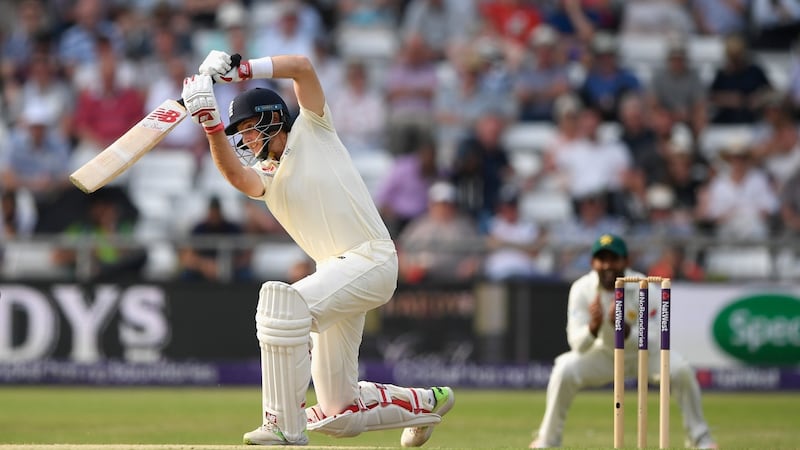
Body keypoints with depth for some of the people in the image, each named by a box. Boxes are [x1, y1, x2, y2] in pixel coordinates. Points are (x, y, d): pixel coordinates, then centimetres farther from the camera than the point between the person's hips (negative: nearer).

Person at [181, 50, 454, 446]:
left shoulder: (312, 132, 2)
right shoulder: (264, 176, 14)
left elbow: (302, 66, -12)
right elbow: (235, 175, -12)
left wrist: (237, 69, -17)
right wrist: (211, 125, -25)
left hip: (372, 259, -8)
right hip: (336, 270, 8)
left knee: (283, 301, -32)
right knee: (338, 415, 9)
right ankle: (428, 403, 36)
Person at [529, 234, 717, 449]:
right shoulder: (582, 289, -22)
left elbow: (651, 343, -30)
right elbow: (577, 345, -26)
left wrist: (623, 327, -48)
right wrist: (593, 326, -47)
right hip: (604, 354, 1)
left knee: (680, 370, -28)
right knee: (564, 370, -24)